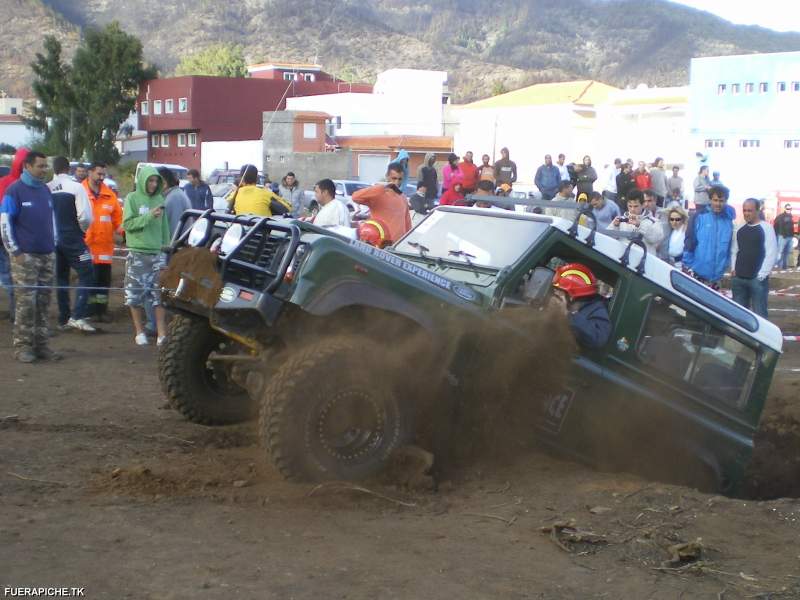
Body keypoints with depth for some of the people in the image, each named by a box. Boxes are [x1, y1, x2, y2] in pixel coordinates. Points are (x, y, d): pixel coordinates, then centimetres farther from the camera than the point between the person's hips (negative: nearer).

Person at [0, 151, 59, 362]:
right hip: (25, 257, -6)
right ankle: (22, 346, 0)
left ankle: (41, 344, 13)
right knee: (26, 302, -7)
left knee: (43, 302, 7)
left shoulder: (45, 190, 13)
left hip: (46, 256, 6)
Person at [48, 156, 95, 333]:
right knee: (86, 275, -1)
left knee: (61, 278, 15)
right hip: (73, 240, -5)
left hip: (53, 240, 5)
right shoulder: (76, 187, -12)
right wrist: (82, 229, 4)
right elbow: (85, 217, -17)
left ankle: (64, 318, 17)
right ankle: (78, 316, -14)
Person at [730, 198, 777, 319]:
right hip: (738, 278, 6)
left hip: (758, 279, -5)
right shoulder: (739, 230, 11)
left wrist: (762, 275, -14)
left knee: (759, 313, -5)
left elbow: (771, 253, -10)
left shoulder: (766, 228, -6)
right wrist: (733, 269, 6)